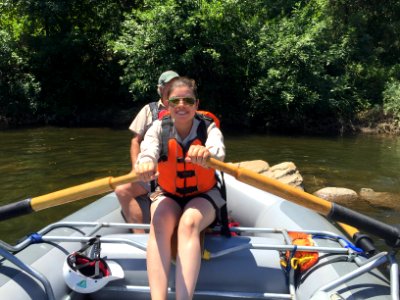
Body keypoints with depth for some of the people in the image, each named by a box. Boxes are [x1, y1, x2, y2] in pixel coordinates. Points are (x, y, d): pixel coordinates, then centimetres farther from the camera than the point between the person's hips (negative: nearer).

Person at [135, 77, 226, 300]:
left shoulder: (209, 128, -9)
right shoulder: (159, 128, -6)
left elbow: (218, 151, -33)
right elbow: (148, 150, -29)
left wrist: (206, 153, -59)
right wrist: (145, 162, -55)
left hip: (204, 195, -1)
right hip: (168, 195, 1)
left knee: (189, 222, -33)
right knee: (159, 223, -31)